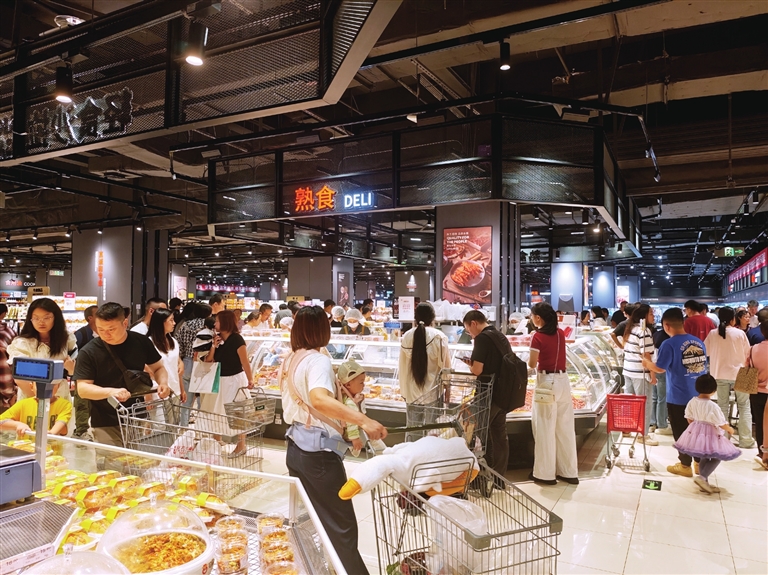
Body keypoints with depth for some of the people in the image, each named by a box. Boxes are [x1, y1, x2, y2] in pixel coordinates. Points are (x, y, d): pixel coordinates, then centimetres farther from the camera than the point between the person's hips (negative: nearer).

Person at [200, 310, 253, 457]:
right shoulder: (217, 338, 4)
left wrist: (250, 380, -23)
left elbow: (245, 361, -19)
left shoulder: (236, 339, -16)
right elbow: (208, 360, 4)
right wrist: (213, 346, -11)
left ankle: (241, 446, 13)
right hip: (219, 380, 7)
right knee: (216, 412, 15)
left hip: (235, 380, -7)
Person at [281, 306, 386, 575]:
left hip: (296, 447, 9)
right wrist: (363, 420, -45)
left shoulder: (290, 360, 9)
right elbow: (319, 399, -37)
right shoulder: (318, 360, -17)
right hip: (318, 451, -9)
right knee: (341, 527, 1)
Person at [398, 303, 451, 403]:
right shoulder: (439, 337, -11)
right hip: (432, 393, -3)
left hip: (412, 393, 3)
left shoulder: (406, 337, -1)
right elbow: (445, 366, -7)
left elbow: (402, 366, 5)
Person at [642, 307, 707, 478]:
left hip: (678, 397, -6)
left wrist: (647, 363, 0)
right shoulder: (699, 342, 2)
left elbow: (659, 368, -19)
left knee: (681, 432, 9)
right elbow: (703, 366, 13)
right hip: (699, 395, 6)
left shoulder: (669, 344, -18)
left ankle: (685, 465, 19)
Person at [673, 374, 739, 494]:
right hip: (710, 434, -7)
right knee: (716, 457, 9)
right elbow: (721, 423, -14)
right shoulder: (711, 406, -24)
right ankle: (702, 477, -5)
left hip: (695, 432, 7)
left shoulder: (692, 402, -4)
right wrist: (729, 429, 6)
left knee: (704, 457, 19)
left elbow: (689, 419, 6)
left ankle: (704, 483, 25)